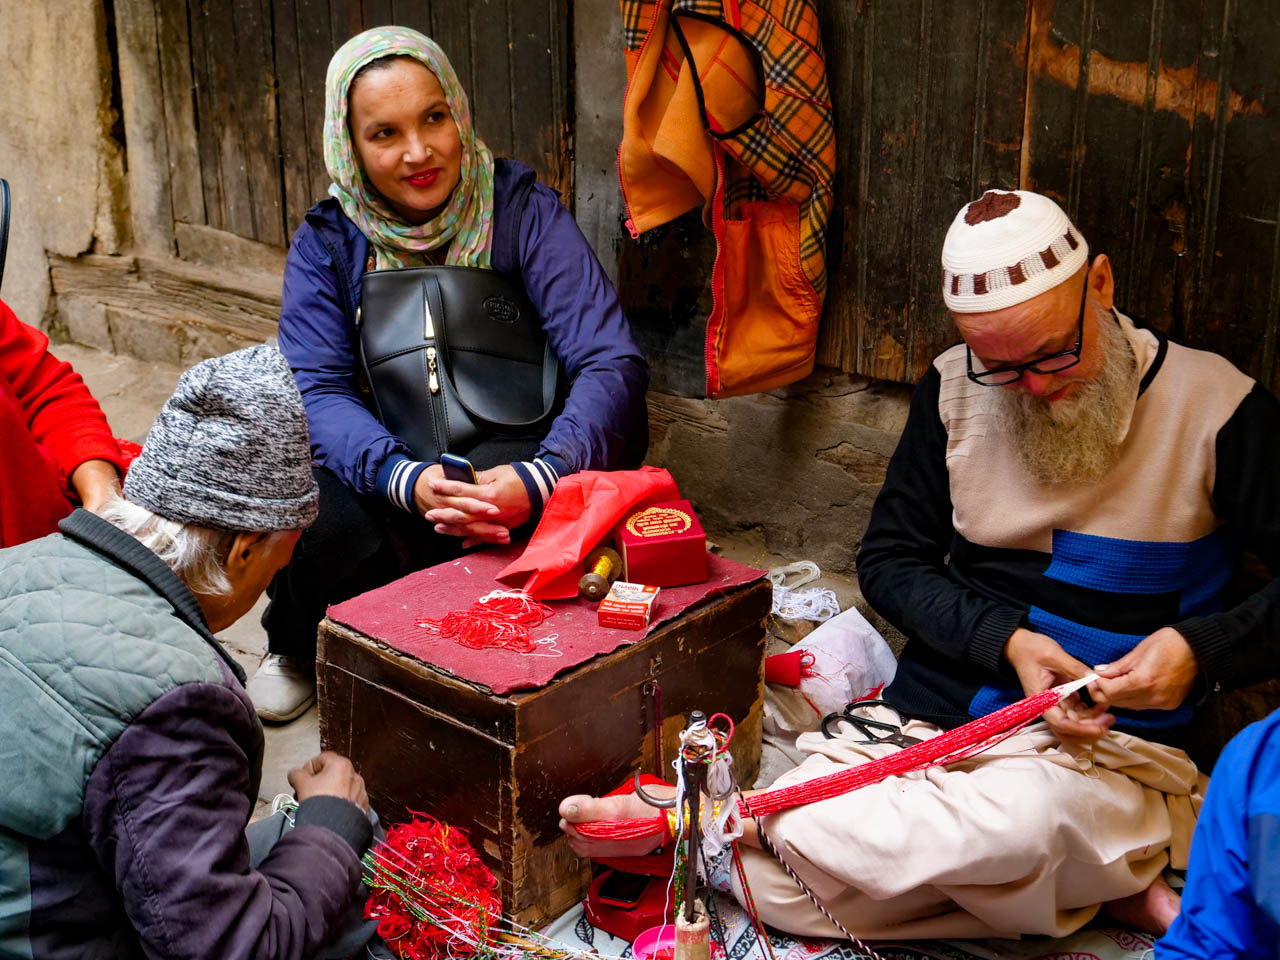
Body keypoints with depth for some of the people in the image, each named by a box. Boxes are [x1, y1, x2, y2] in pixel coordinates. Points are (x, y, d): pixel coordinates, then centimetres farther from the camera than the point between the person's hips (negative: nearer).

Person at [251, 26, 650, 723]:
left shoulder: (523, 213, -5)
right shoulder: (327, 241, 1)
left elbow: (611, 364, -14)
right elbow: (316, 391, -9)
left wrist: (539, 479, -33)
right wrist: (406, 479, -31)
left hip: (514, 485, 0)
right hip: (389, 485, 1)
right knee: (310, 521, -30)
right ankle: (298, 651, 9)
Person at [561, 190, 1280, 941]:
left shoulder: (1214, 407, -6)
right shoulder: (953, 392, 4)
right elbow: (889, 562, 8)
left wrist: (1203, 649, -19)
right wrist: (1004, 640, -9)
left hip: (1109, 751, -4)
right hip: (925, 724, 5)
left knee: (1015, 822, -41)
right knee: (772, 880, -20)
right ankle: (1101, 886, -10)